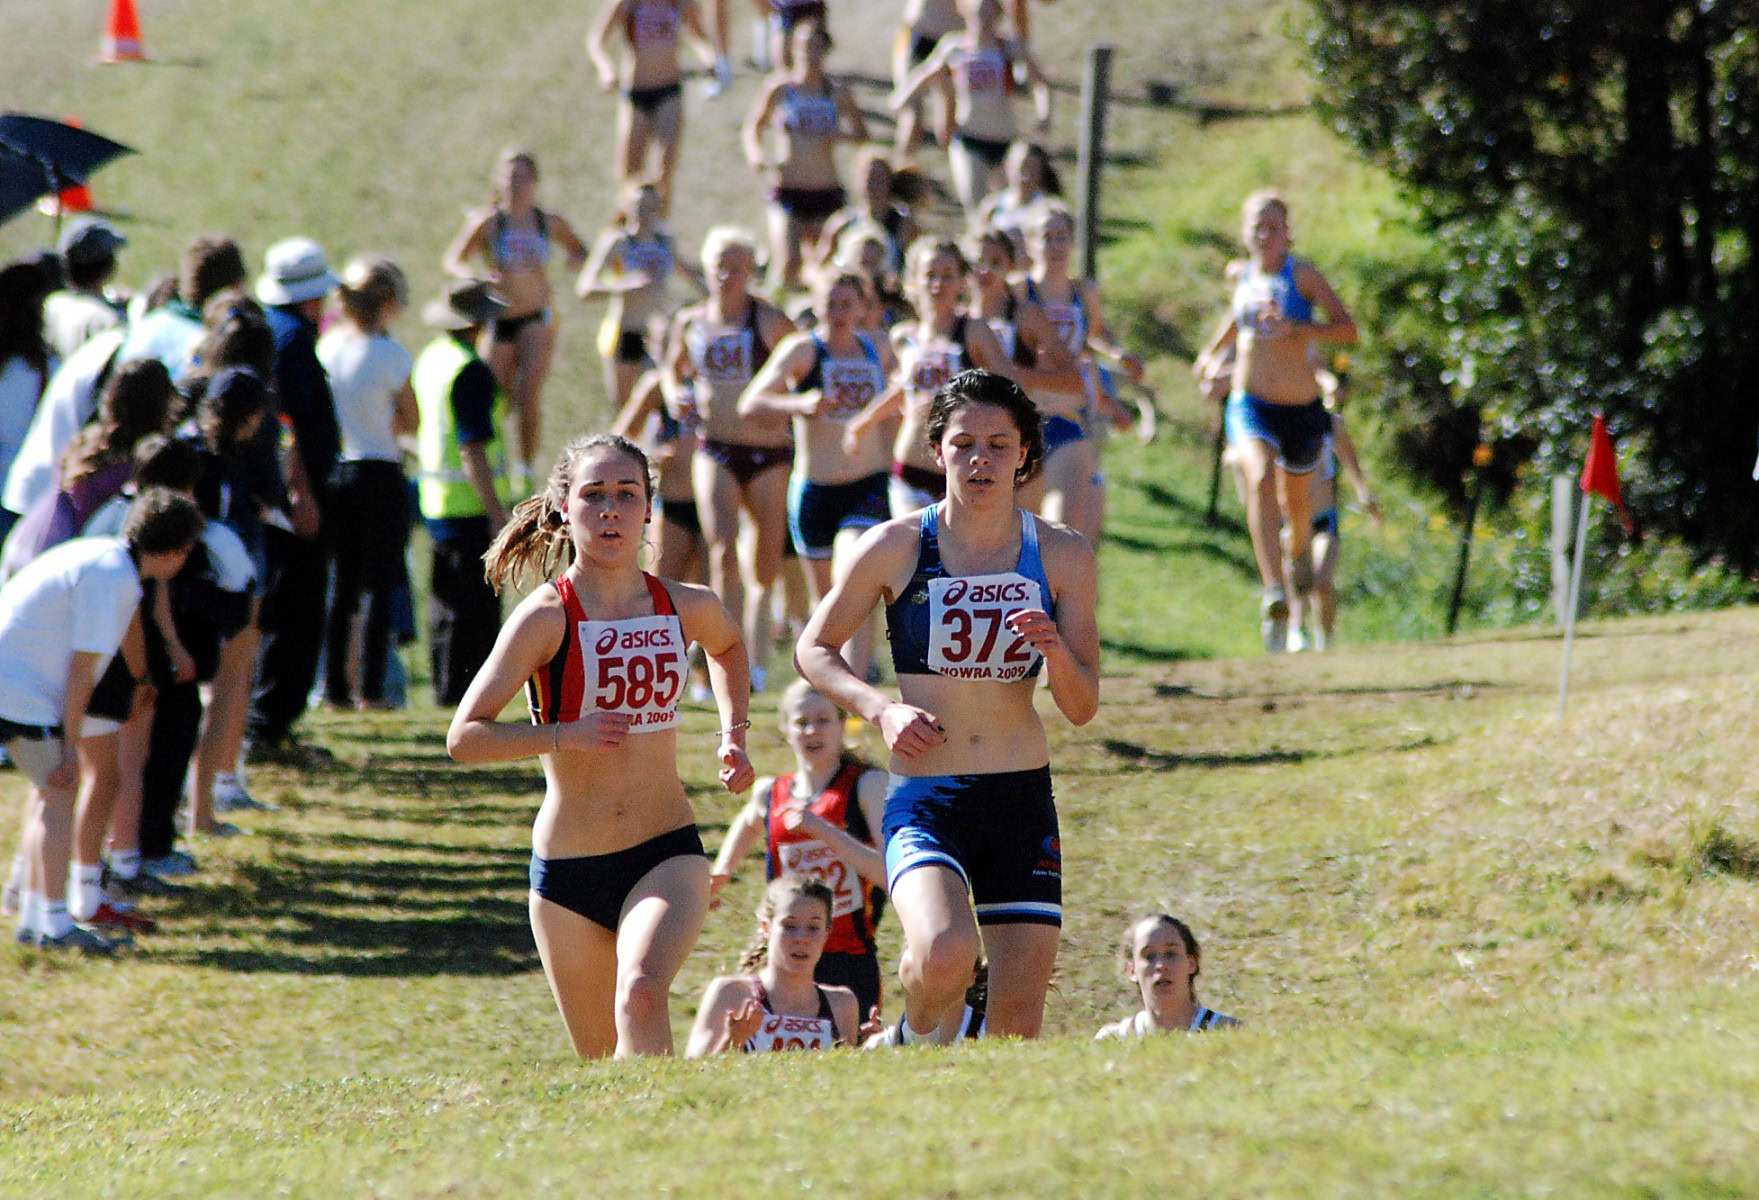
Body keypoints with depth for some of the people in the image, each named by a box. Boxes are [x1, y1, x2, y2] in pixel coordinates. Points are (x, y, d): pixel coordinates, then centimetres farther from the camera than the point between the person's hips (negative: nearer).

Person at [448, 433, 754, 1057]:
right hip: (568, 867, -1)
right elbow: (464, 737, -13)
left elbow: (728, 645, 28)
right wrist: (564, 734, -25)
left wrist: (733, 734, 14)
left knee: (641, 993, -29)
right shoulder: (546, 618, -10)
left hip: (667, 855, 1)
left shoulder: (686, 607, 1)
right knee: (602, 1059, 9)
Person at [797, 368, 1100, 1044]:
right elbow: (814, 648, 8)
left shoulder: (1063, 556, 3)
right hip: (924, 801, -3)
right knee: (946, 954, -29)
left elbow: (1082, 709, 4)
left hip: (1023, 799, 3)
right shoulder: (896, 548, -3)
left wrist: (1056, 654, -17)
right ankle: (919, 1038, 5)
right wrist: (881, 709, -9)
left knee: (1018, 1023, -1)